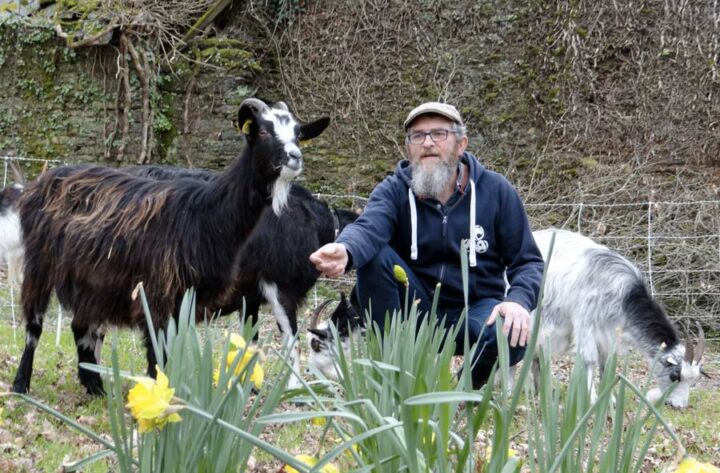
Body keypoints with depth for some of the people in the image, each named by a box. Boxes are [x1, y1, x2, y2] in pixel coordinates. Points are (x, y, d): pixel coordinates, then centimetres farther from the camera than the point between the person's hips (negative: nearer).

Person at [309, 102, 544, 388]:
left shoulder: (495, 190, -4)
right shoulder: (394, 190, -7)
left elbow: (527, 262, -3)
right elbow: (368, 228, -30)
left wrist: (519, 300, -27)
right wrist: (345, 251, -56)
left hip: (475, 311, 0)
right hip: (417, 309, 1)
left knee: (512, 335, -34)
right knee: (374, 255, -24)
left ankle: (470, 386, 1)